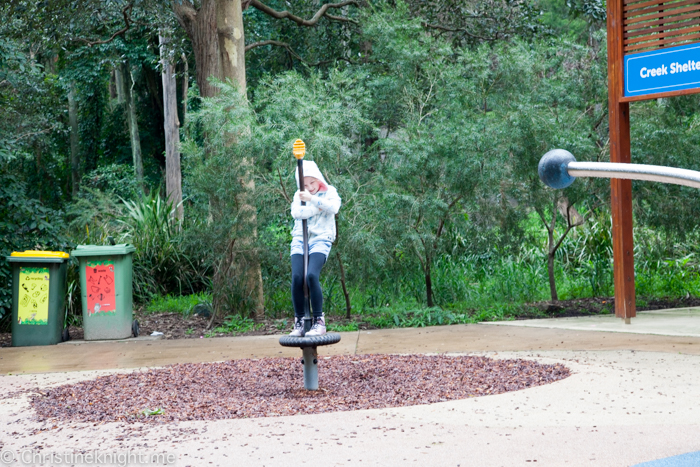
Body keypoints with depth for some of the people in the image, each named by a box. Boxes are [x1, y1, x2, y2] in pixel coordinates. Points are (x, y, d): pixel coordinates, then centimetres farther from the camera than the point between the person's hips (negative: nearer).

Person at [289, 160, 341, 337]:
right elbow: (297, 213, -5)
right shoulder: (299, 196, 15)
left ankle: (319, 321, -18)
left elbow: (333, 208, -13)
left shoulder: (329, 192, 9)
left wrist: (312, 199, -22)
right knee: (297, 278, -18)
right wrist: (320, 205, -7)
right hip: (300, 240, 3)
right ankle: (299, 322, -6)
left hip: (321, 240, -3)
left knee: (311, 275, -27)